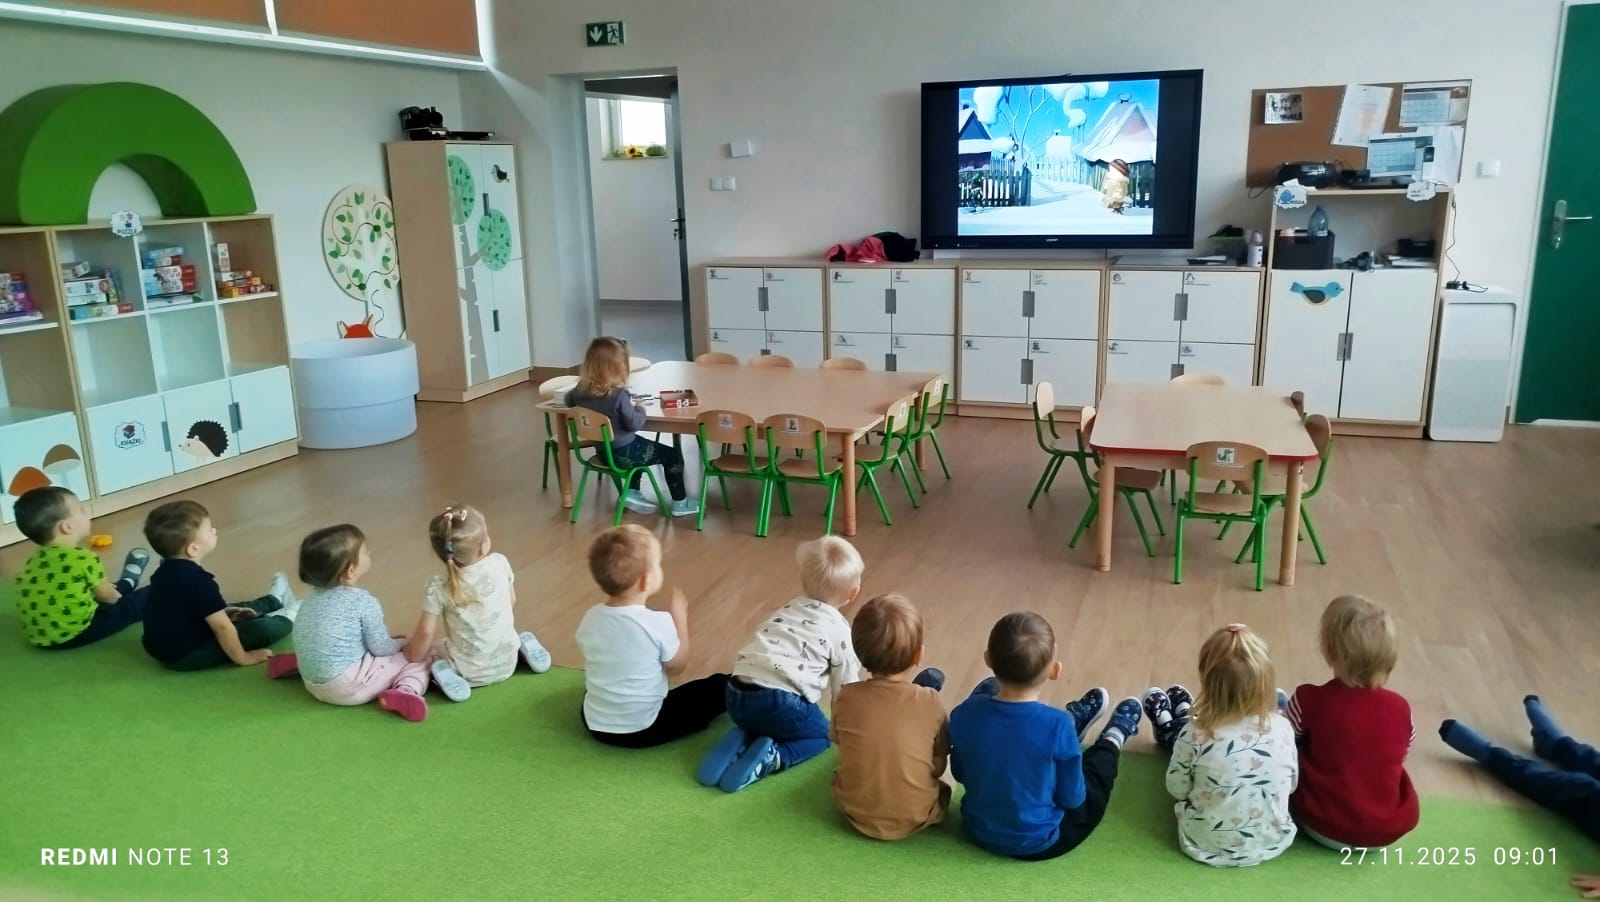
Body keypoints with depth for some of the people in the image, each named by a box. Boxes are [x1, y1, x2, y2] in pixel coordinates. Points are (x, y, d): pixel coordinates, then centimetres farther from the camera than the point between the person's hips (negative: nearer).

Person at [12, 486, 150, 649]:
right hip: (73, 634, -8)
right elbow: (106, 596, -5)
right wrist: (117, 598, 19)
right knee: (146, 598, 6)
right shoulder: (83, 558, -18)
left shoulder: (35, 560, 5)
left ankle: (127, 583, 55)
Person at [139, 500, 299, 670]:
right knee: (260, 628, -6)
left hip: (162, 647, 10)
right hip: (186, 656, -10)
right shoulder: (198, 581, -29)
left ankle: (274, 601, 47)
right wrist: (242, 658, -14)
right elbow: (221, 627, -25)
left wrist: (223, 612, 17)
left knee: (228, 614, 27)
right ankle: (285, 618, 22)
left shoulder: (166, 570, 2)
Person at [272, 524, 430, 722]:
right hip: (349, 687, -8)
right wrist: (400, 644, 14)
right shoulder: (364, 602, -14)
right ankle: (406, 692, -28)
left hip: (313, 683, 8)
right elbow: (381, 648, -8)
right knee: (417, 663, 0)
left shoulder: (312, 598, 8)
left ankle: (294, 663, 21)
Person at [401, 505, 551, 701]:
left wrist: (413, 658, 4)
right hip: (507, 663, 3)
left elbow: (425, 633, -15)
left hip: (470, 672, -3)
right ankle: (523, 646, 8)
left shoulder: (438, 588, -20)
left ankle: (445, 672, -7)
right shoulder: (500, 563, -12)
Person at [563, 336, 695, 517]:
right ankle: (679, 503, 18)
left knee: (640, 447, 36)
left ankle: (632, 493, 31)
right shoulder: (619, 394, -27)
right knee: (673, 455, 9)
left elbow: (567, 400, 16)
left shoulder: (582, 389, -6)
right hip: (622, 453, -8)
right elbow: (634, 424, -20)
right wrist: (640, 409, -2)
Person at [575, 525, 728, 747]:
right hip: (643, 730, -5)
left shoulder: (590, 618, -7)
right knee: (718, 686, 9)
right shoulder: (659, 623, -22)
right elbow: (676, 667, -4)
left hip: (595, 724, 5)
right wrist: (680, 619, 6)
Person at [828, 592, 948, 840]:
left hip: (854, 810, 1)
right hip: (917, 816, -1)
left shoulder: (846, 698, -15)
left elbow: (840, 745, 0)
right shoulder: (930, 701, -18)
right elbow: (939, 767, -9)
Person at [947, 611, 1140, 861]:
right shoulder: (1057, 724, -30)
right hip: (1038, 844, -3)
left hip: (978, 831, 3)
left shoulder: (964, 715, -20)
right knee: (1097, 768, 22)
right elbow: (1072, 798, -16)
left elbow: (960, 774, -2)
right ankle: (1113, 739, 52)